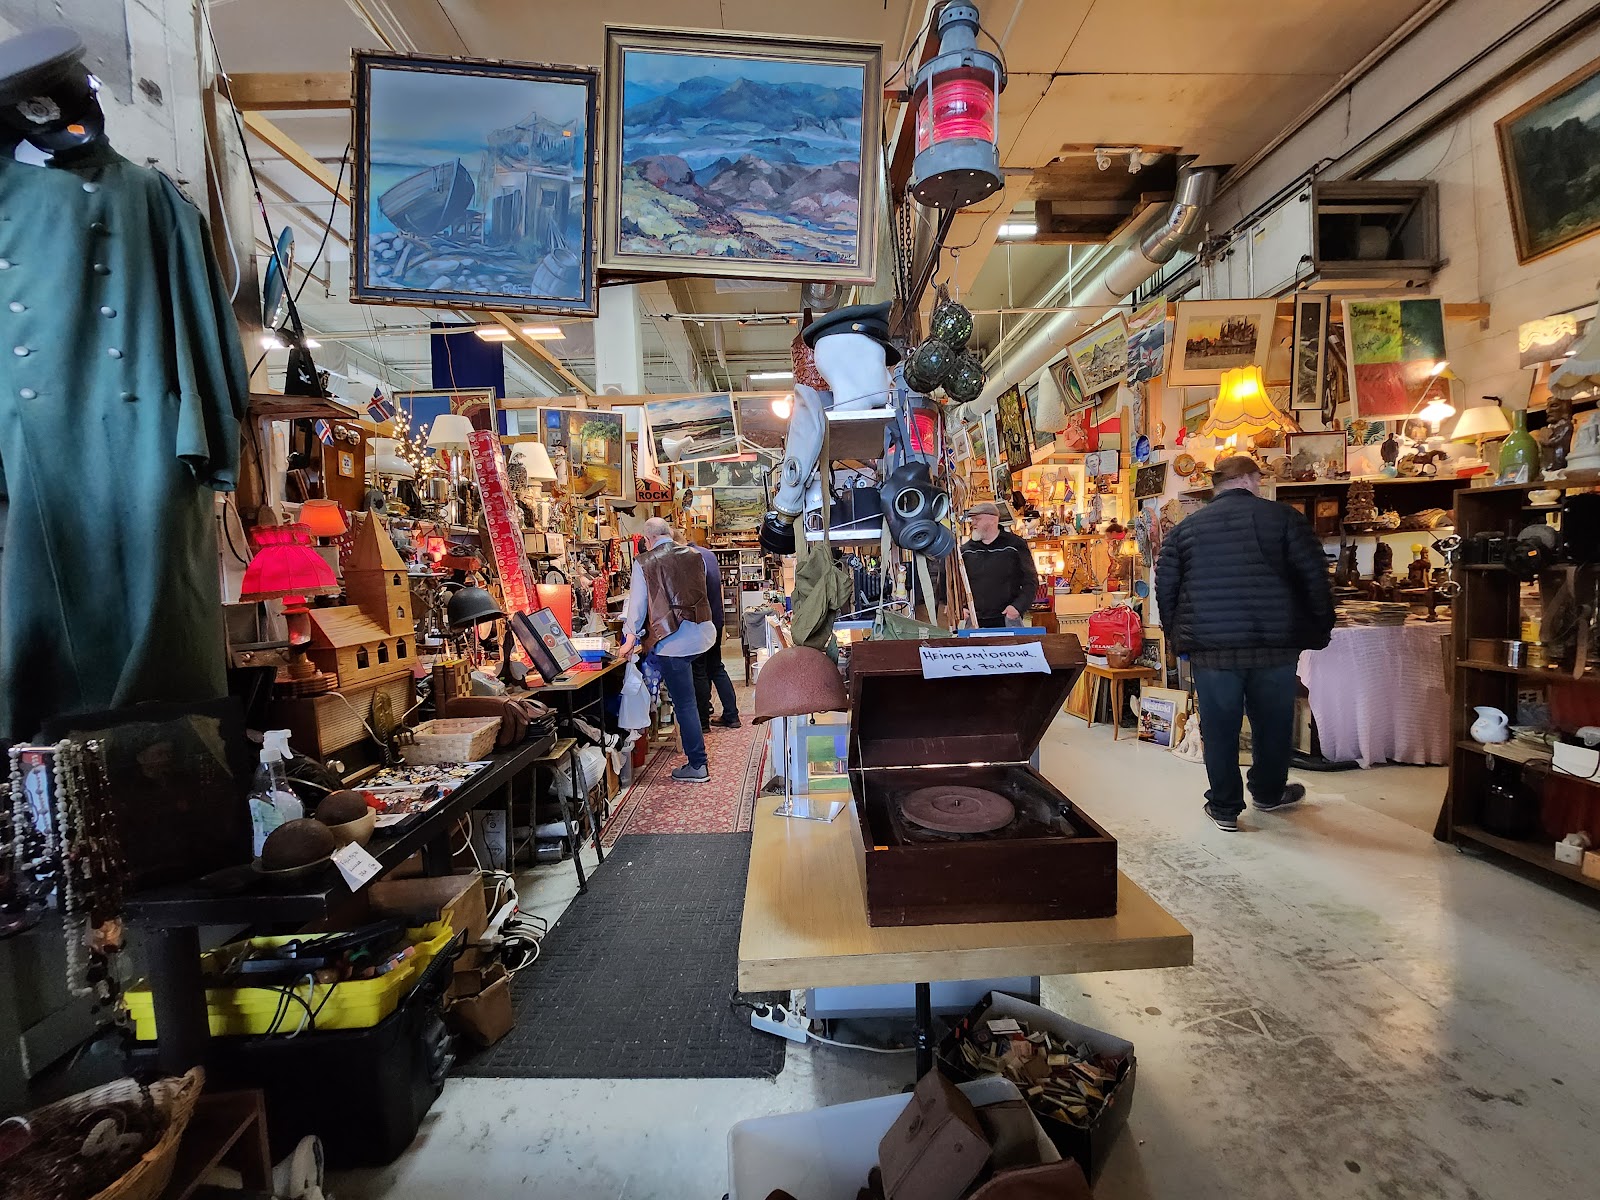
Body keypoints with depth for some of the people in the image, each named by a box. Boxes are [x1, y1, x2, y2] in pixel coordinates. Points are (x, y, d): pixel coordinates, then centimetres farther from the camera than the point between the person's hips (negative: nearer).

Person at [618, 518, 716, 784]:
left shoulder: (644, 563, -5)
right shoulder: (694, 556, 8)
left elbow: (638, 602, -1)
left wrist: (630, 639, 7)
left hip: (671, 639, -5)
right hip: (702, 632, 5)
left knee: (684, 702, 2)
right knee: (685, 698, 22)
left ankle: (697, 766, 10)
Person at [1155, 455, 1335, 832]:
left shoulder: (1185, 528, 6)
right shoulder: (1283, 517, 1)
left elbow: (1165, 588, 7)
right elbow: (1315, 579, -1)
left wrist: (1178, 638, 16)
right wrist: (1319, 632, 9)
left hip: (1209, 647, 1)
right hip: (1274, 645, 0)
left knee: (1219, 728, 9)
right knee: (1273, 723, 18)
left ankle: (1225, 807, 18)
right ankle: (1268, 793, 37)